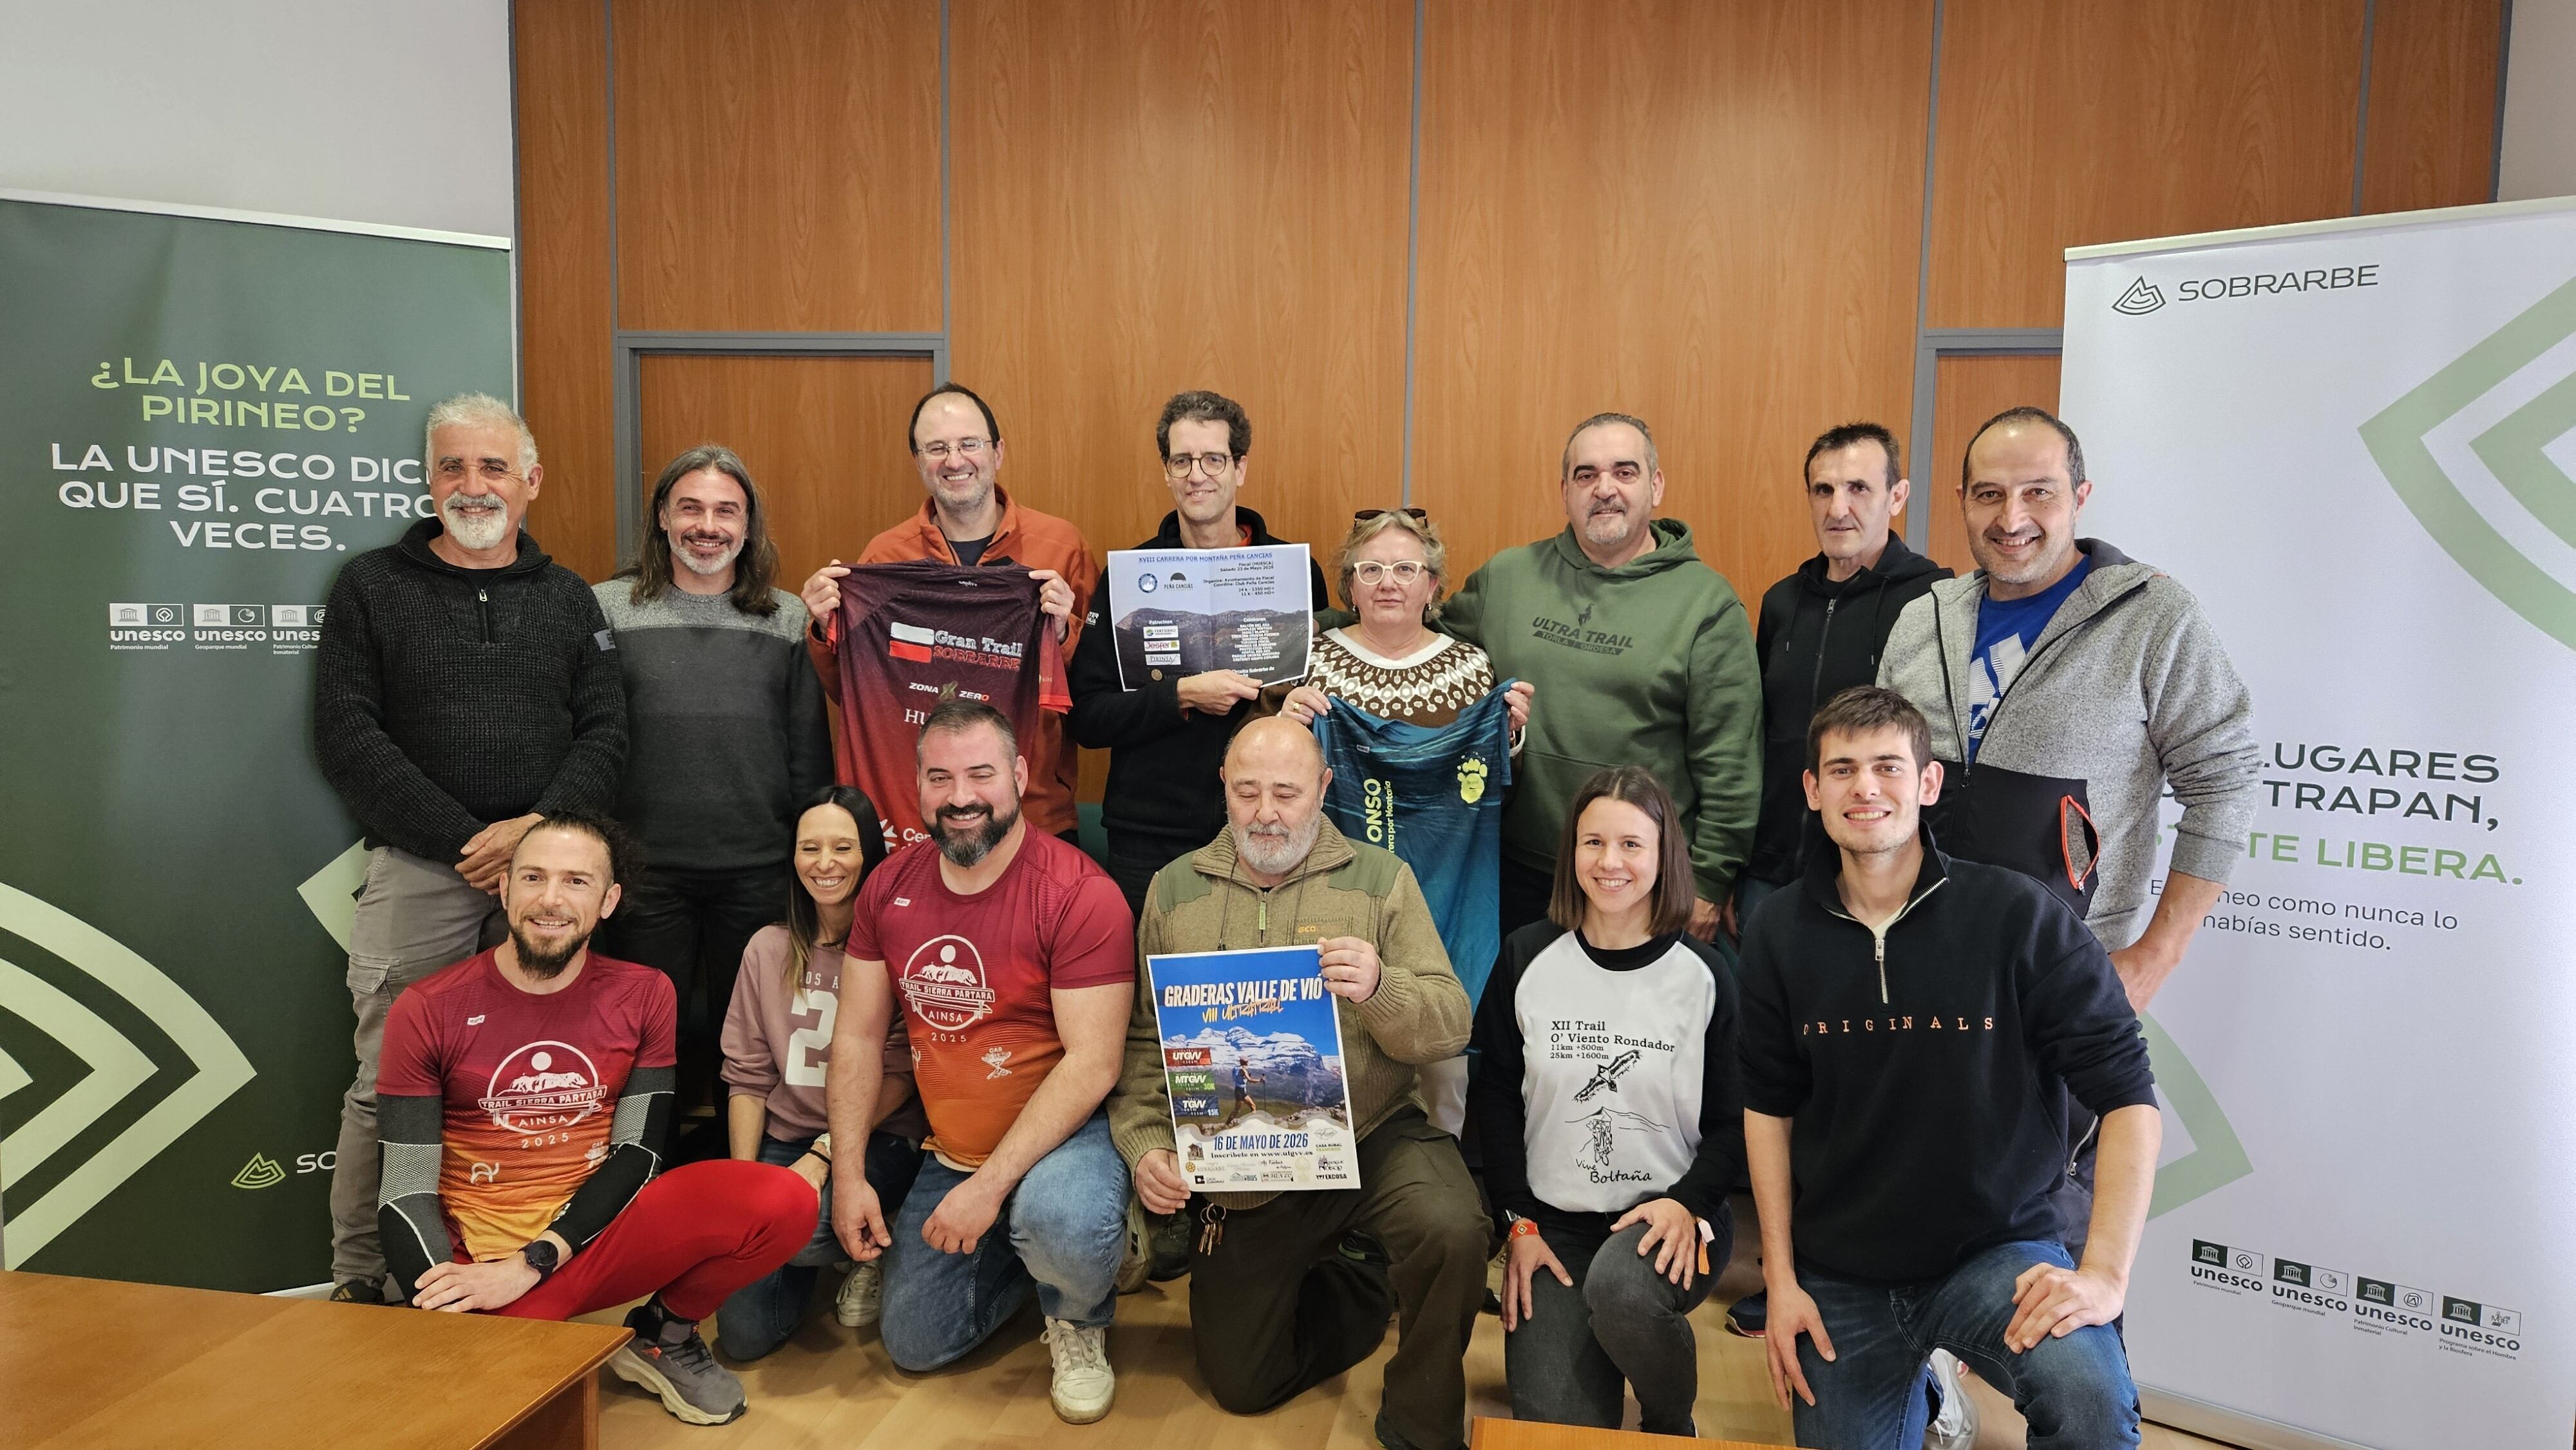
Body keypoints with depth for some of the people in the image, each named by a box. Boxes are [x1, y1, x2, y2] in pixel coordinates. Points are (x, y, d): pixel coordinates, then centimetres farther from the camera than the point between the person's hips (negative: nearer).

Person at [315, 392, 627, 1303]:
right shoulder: (372, 587, 6)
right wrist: (466, 841, -11)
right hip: (417, 874, -1)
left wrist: (537, 827, -13)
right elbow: (348, 738, -3)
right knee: (388, 1083, 1)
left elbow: (604, 732, 5)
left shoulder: (568, 598, 13)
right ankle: (359, 1281, 16)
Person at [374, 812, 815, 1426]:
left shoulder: (642, 995, 3)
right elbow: (406, 1193, -6)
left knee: (785, 1202, -24)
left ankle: (663, 1335, 4)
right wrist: (448, 1319, -23)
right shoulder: (427, 1013, -3)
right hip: (481, 1261, -2)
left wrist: (531, 1263, -17)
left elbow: (638, 1152, -3)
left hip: (599, 1238, 2)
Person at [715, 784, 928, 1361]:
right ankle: (813, 1252, 22)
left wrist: (825, 1156, -19)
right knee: (744, 1333, -10)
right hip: (785, 1137, 4)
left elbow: (900, 1074, -9)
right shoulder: (769, 950, 6)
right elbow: (746, 1078, 6)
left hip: (879, 1140, -3)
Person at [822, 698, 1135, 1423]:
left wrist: (991, 1185, -26)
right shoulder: (890, 886, -2)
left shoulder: (1079, 893, -21)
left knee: (1062, 1224, -37)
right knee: (914, 1345, 7)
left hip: (1060, 1134, -5)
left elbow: (1091, 1063, -23)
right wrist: (848, 1172, -4)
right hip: (948, 1153, 6)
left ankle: (1078, 1318, 0)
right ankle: (1018, 1250, 34)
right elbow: (857, 1036, 3)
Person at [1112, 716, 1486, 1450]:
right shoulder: (1174, 890, 4)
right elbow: (1145, 1042, 2)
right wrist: (1145, 1147, -12)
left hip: (1373, 1137, -2)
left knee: (1452, 1230, -33)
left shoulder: (1380, 878, -3)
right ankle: (1361, 1285, 39)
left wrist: (1380, 989, -30)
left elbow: (1450, 1027, -10)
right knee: (1240, 1385, 9)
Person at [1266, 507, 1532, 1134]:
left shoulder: (1471, 667, 5)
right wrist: (1284, 723, -14)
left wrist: (1511, 732, -8)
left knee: (1444, 1057, 8)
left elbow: (1498, 789, 9)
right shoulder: (1310, 659, 2)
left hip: (1443, 890, 1)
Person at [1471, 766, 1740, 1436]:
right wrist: (1521, 1223, -1)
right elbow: (1496, 1094, 5)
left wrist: (1685, 1203, -15)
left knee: (1618, 1288, -36)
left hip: (1671, 1215, -1)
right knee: (1554, 1424, -16)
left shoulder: (1704, 974, -4)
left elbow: (1734, 1122, 1)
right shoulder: (1528, 957, -1)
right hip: (1554, 1222, 1)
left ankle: (1672, 1426, -3)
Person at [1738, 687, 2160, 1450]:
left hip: (1999, 1248, -3)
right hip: (1840, 1274, 3)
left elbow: (2127, 1094, -11)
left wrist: (2104, 1273, -20)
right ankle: (1906, 1379, 40)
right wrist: (1780, 1281, 3)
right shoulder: (1779, 932, -3)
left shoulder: (2017, 915, -12)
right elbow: (1769, 1105, 5)